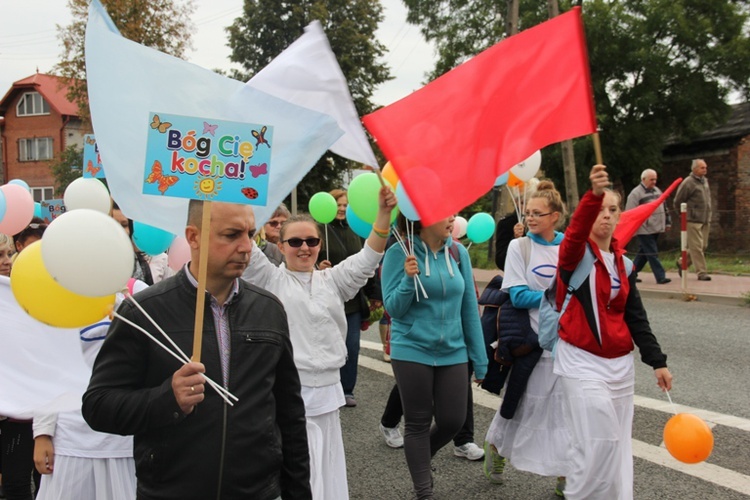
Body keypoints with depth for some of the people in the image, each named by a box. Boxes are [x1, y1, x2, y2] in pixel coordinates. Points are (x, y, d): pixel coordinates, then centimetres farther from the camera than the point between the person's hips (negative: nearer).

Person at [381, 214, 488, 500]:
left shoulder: (458, 253, 0)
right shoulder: (400, 253, -11)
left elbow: (469, 308, 4)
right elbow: (393, 308, -9)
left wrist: (479, 359, 7)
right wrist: (409, 278, -28)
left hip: (453, 352, 4)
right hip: (412, 351, -3)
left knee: (453, 421, 7)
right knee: (418, 423, 7)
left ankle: (420, 458, 39)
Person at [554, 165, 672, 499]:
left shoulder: (623, 262, 10)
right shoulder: (576, 253, -7)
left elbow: (636, 316, 12)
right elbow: (575, 232, -32)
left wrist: (657, 360, 7)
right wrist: (593, 194, -49)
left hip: (619, 363, 6)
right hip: (582, 361, -6)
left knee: (618, 443, 12)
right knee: (599, 441, -9)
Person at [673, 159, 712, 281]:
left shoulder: (705, 181, 15)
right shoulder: (688, 183, -10)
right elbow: (678, 201, -7)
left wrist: (709, 217, 18)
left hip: (705, 220, 8)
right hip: (693, 220, -8)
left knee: (703, 246, 10)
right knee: (696, 247, -6)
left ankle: (682, 263, 26)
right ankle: (702, 272, -1)